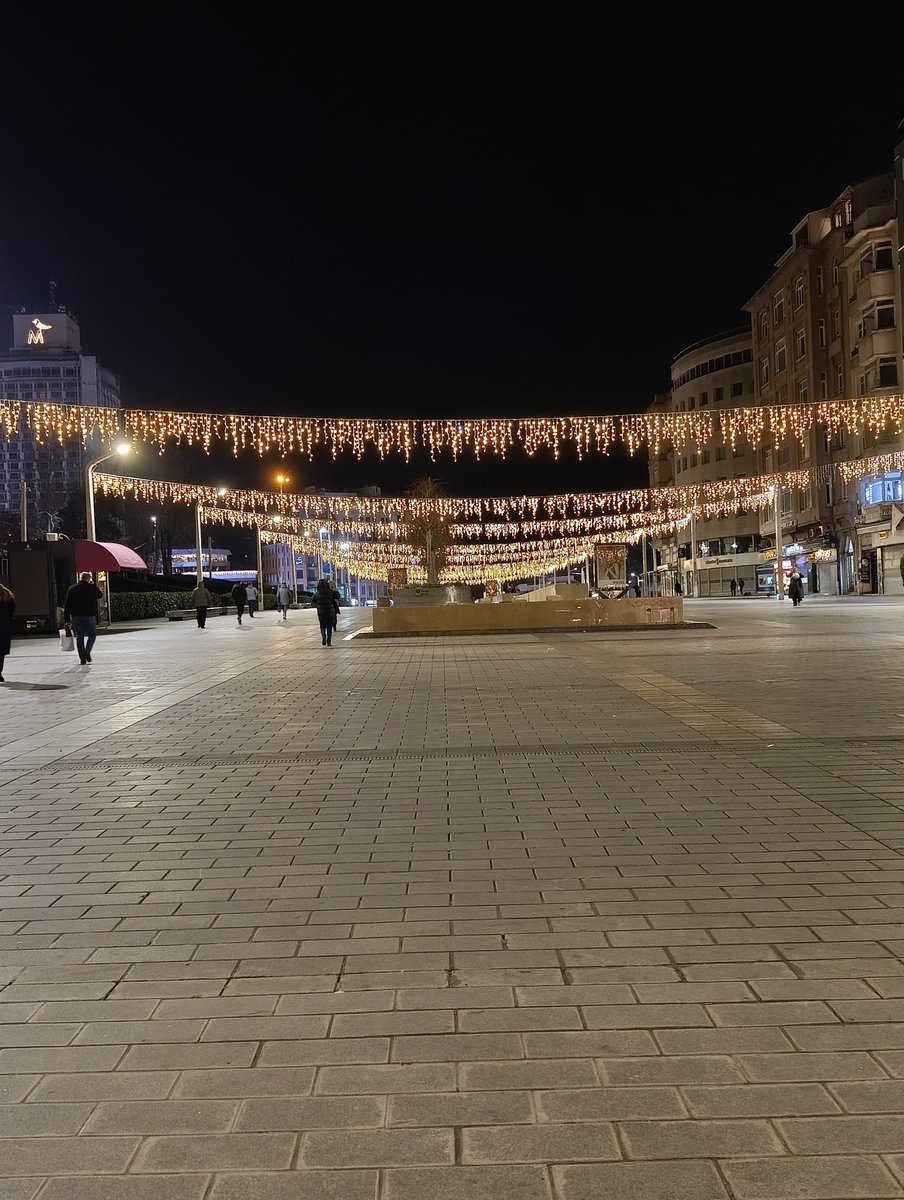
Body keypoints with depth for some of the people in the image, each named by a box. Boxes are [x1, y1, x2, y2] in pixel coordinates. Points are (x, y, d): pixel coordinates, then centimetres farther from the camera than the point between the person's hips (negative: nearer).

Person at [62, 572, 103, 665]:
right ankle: (87, 652, -9)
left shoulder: (72, 589, 7)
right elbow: (100, 595, 16)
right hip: (89, 615, -3)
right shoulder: (91, 587, -2)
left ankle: (82, 658, 5)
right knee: (92, 634, 11)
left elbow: (67, 605, 5)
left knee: (79, 637, 9)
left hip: (76, 616, 3)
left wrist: (66, 619, 6)